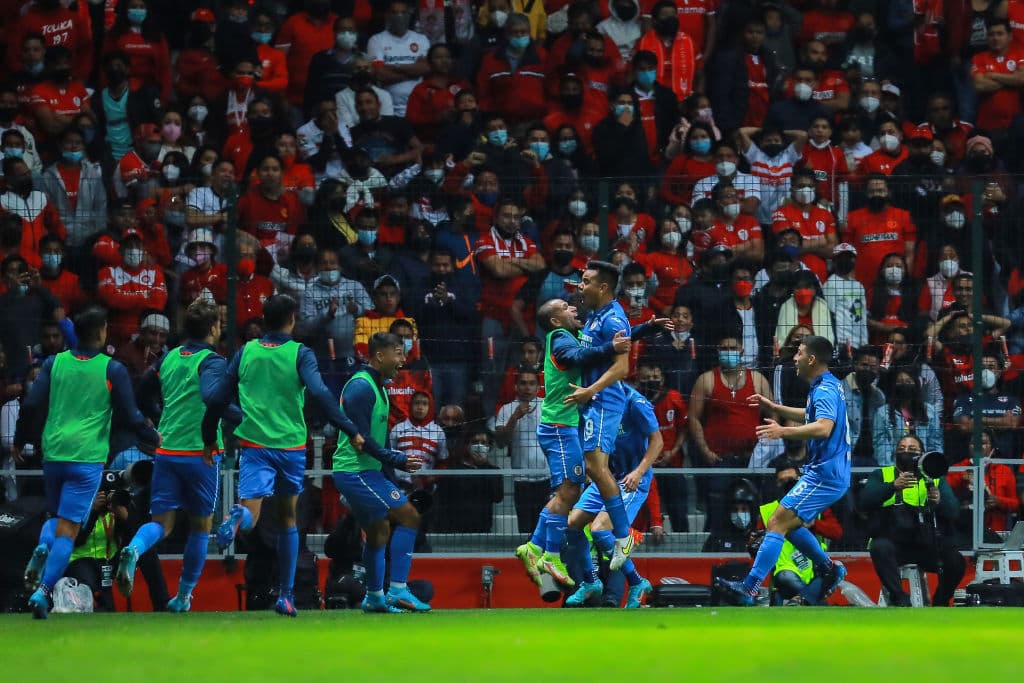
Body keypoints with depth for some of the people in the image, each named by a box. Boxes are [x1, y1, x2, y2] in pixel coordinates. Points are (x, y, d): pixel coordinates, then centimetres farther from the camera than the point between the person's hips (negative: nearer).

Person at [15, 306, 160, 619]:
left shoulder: (54, 363, 5)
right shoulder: (112, 370, -3)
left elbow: (31, 405, 1)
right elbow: (129, 417, -1)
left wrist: (20, 442, 16)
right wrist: (154, 438, 18)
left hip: (53, 453, 3)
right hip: (87, 458, -3)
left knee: (57, 517, 22)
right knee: (68, 528, -4)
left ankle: (42, 549, -10)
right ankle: (42, 592, -17)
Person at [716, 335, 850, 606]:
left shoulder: (825, 390, -17)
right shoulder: (828, 386, 14)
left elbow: (823, 427, -35)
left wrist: (784, 431, -41)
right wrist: (774, 408, 31)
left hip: (824, 476, -10)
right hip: (829, 472, 10)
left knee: (777, 523, -14)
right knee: (789, 525, 20)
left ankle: (749, 588, -20)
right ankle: (829, 569, 26)